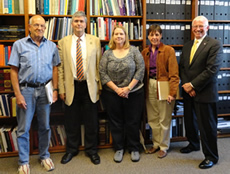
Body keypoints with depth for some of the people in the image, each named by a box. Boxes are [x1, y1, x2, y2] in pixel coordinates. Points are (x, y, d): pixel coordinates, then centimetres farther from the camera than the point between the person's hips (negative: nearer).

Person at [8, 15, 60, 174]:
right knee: (23, 128, 5)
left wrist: (55, 90, 0)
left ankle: (45, 156, 28)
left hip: (45, 90, 2)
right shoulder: (19, 45, 0)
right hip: (26, 90, -2)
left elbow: (55, 69, 8)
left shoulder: (52, 46, 6)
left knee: (45, 126, 12)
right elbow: (14, 71, -3)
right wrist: (18, 94, -9)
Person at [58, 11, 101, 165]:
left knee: (91, 121, 8)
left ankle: (92, 150, 26)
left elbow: (99, 65, 3)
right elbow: (60, 67, 3)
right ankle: (71, 150, 30)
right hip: (72, 86, 1)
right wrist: (61, 89, -1)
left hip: (89, 86, 0)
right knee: (72, 121, 11)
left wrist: (99, 85, -1)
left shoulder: (95, 41, 3)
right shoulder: (63, 42, 4)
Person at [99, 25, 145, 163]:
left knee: (133, 122, 6)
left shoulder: (134, 51, 0)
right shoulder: (107, 54, 2)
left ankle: (134, 149, 22)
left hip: (133, 93, -1)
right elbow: (103, 73, -3)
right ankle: (119, 148, 25)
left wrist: (128, 88, -12)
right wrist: (117, 89, -11)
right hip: (112, 93, 1)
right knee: (116, 122, 9)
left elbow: (141, 69, -6)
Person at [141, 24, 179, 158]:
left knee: (164, 119, 3)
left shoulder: (169, 50, -4)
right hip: (150, 87, 5)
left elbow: (174, 74, -9)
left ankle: (164, 147, 19)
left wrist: (172, 92, -17)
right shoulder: (145, 52, 11)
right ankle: (156, 143, 29)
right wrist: (143, 89, 1)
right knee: (152, 119, 12)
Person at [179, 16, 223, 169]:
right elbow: (182, 67, 10)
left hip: (205, 93, -6)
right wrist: (186, 85, -6)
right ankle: (193, 144, 43)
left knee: (207, 126, 2)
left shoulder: (215, 45, -9)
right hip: (188, 92, 7)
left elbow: (212, 69, -17)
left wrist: (193, 85, -16)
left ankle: (211, 156, 19)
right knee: (190, 121, 19)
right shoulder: (187, 46, 12)